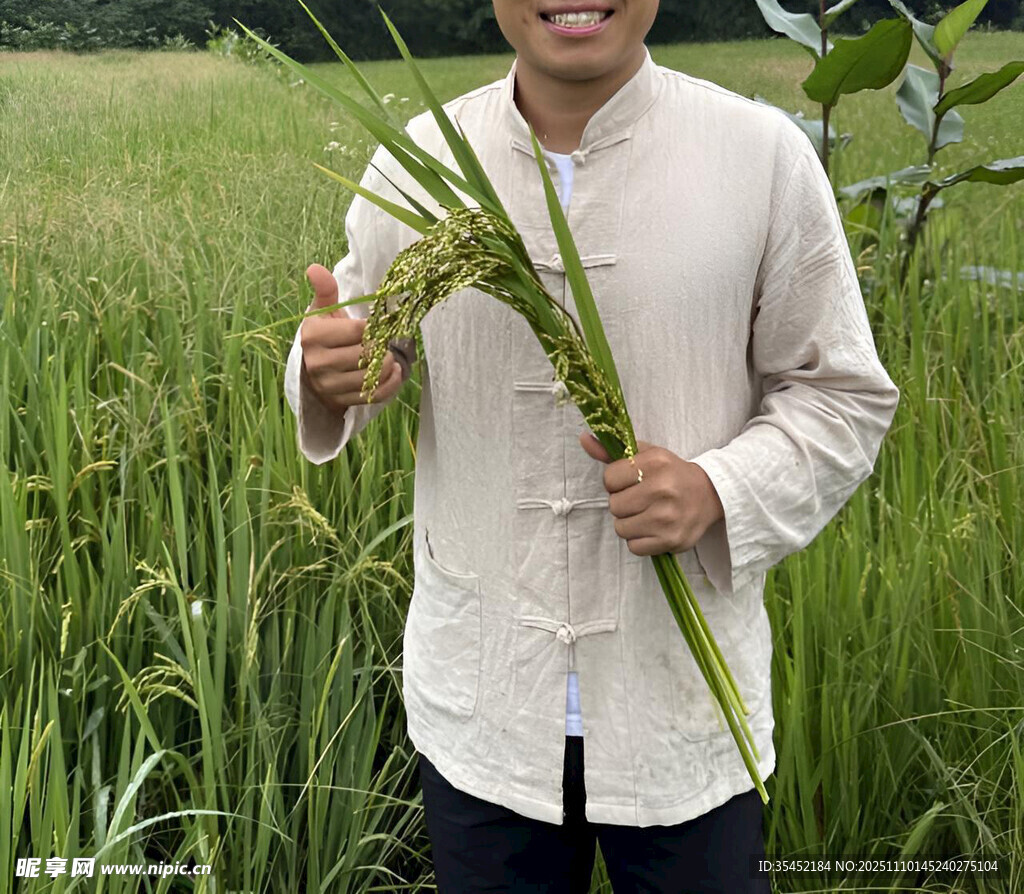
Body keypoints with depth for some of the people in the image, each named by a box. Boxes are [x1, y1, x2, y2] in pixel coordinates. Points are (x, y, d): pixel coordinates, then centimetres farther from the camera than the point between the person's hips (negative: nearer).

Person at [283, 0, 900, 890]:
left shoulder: (764, 154, -8)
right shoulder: (416, 160, -2)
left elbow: (842, 394, -2)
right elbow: (369, 347, 9)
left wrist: (720, 491, -20)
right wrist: (329, 375, -15)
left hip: (686, 694, -1)